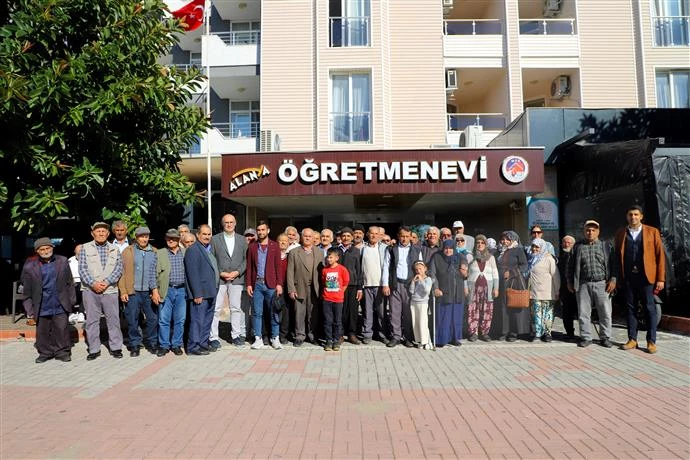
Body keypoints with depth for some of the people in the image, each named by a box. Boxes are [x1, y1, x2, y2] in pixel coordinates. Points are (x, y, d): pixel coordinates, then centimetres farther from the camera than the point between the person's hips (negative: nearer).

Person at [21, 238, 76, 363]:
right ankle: (45, 352, 25)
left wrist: (71, 300, 5)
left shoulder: (62, 261, 3)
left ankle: (62, 352, 16)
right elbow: (27, 288, 3)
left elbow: (69, 282, 7)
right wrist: (29, 306, 3)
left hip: (60, 305, 0)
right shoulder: (30, 266, -1)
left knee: (62, 329, 4)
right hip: (41, 306, 0)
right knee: (42, 331, 9)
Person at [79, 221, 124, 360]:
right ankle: (94, 349, 14)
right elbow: (82, 269, 0)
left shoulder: (114, 249, 9)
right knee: (91, 320, 4)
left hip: (110, 289, 0)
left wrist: (106, 282, -10)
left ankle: (116, 347, 12)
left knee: (113, 319, 2)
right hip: (90, 290, 0)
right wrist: (93, 283, -11)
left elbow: (119, 269, 3)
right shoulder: (85, 248, 6)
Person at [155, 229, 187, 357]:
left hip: (182, 290, 1)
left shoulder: (185, 253, 8)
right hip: (166, 291, -1)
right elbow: (155, 273, 1)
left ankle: (176, 345, 19)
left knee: (180, 320, 6)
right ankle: (164, 346, 15)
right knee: (164, 320, 2)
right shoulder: (160, 254, 4)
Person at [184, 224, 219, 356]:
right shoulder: (193, 250, -10)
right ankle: (193, 347, 5)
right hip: (200, 293, -9)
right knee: (197, 320, -4)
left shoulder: (209, 249, 17)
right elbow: (192, 273, -16)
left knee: (207, 320, 15)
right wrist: (197, 294, -20)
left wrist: (215, 290, 13)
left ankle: (203, 344, 24)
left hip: (210, 292, 9)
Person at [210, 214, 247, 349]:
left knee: (236, 308, 7)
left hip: (237, 278, 2)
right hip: (219, 278, -2)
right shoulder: (215, 239, 5)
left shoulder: (242, 239, 10)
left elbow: (246, 259, 7)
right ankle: (213, 337, 5)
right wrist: (221, 273, -9)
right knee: (216, 309, -2)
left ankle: (236, 335, 16)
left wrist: (237, 272, -7)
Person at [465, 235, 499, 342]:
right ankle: (473, 333, 4)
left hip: (487, 288, 2)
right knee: (473, 310, -4)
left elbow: (495, 274, 11)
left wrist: (496, 288, 4)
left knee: (487, 311, -1)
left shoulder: (491, 258, 12)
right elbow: (465, 273, 5)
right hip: (473, 288, -1)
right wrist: (465, 287, -2)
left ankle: (484, 332, 10)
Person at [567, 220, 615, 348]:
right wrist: (570, 282, 9)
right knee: (583, 313, 3)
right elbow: (571, 266, 12)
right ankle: (586, 337, 14)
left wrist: (613, 280, -4)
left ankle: (605, 337, 15)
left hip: (602, 284, 0)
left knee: (605, 313, 2)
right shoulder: (578, 247, 10)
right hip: (583, 285, 1)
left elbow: (613, 264, 6)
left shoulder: (606, 246, 9)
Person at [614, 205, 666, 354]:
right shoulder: (620, 234, 9)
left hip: (646, 276, -2)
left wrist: (660, 278, -5)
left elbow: (660, 255, 1)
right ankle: (632, 339, 14)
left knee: (649, 309, 3)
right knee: (631, 308, 7)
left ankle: (651, 341, 10)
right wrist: (617, 278, 1)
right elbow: (617, 256, 7)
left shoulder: (652, 232, 4)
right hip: (628, 277, 2)